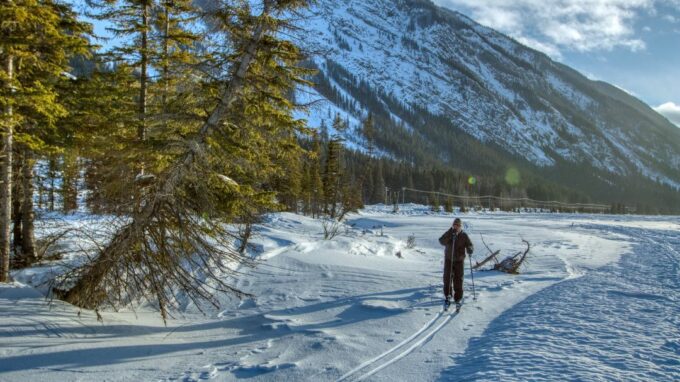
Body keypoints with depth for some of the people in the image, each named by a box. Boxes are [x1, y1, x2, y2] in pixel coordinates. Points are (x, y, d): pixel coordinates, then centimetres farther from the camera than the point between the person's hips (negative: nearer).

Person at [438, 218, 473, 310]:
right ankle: (448, 296, 27)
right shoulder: (448, 234, -4)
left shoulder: (464, 236, -4)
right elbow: (442, 241, -20)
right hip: (448, 260, 1)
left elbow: (470, 246, -4)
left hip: (459, 261, -1)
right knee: (447, 279, 6)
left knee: (458, 280, -3)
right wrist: (450, 235, -31)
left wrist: (470, 249, -27)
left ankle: (458, 299, 6)